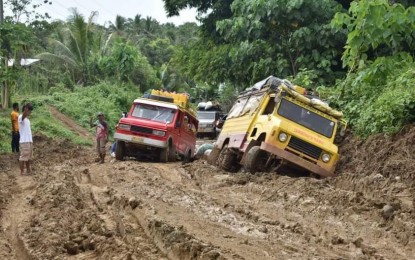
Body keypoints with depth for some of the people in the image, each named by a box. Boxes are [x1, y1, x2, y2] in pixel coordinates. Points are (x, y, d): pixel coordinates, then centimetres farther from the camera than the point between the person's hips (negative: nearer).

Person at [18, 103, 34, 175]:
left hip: (29, 141, 9)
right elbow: (24, 115, -36)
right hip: (24, 141, -9)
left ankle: (28, 170, 22)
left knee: (29, 156, 13)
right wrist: (26, 107, -55)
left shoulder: (27, 119, 16)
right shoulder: (21, 117, -11)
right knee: (23, 157, -3)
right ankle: (22, 171, 4)